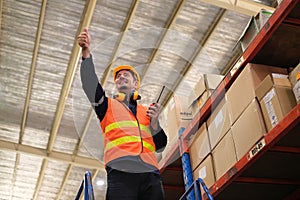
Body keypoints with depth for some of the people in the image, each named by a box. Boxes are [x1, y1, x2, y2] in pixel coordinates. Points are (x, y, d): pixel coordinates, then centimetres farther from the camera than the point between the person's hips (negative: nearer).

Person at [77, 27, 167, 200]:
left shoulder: (147, 111, 27)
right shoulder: (108, 105, 21)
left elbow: (160, 146, 20)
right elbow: (90, 85, 1)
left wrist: (154, 121, 3)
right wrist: (86, 52, -11)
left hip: (151, 174, 3)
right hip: (121, 172, -2)